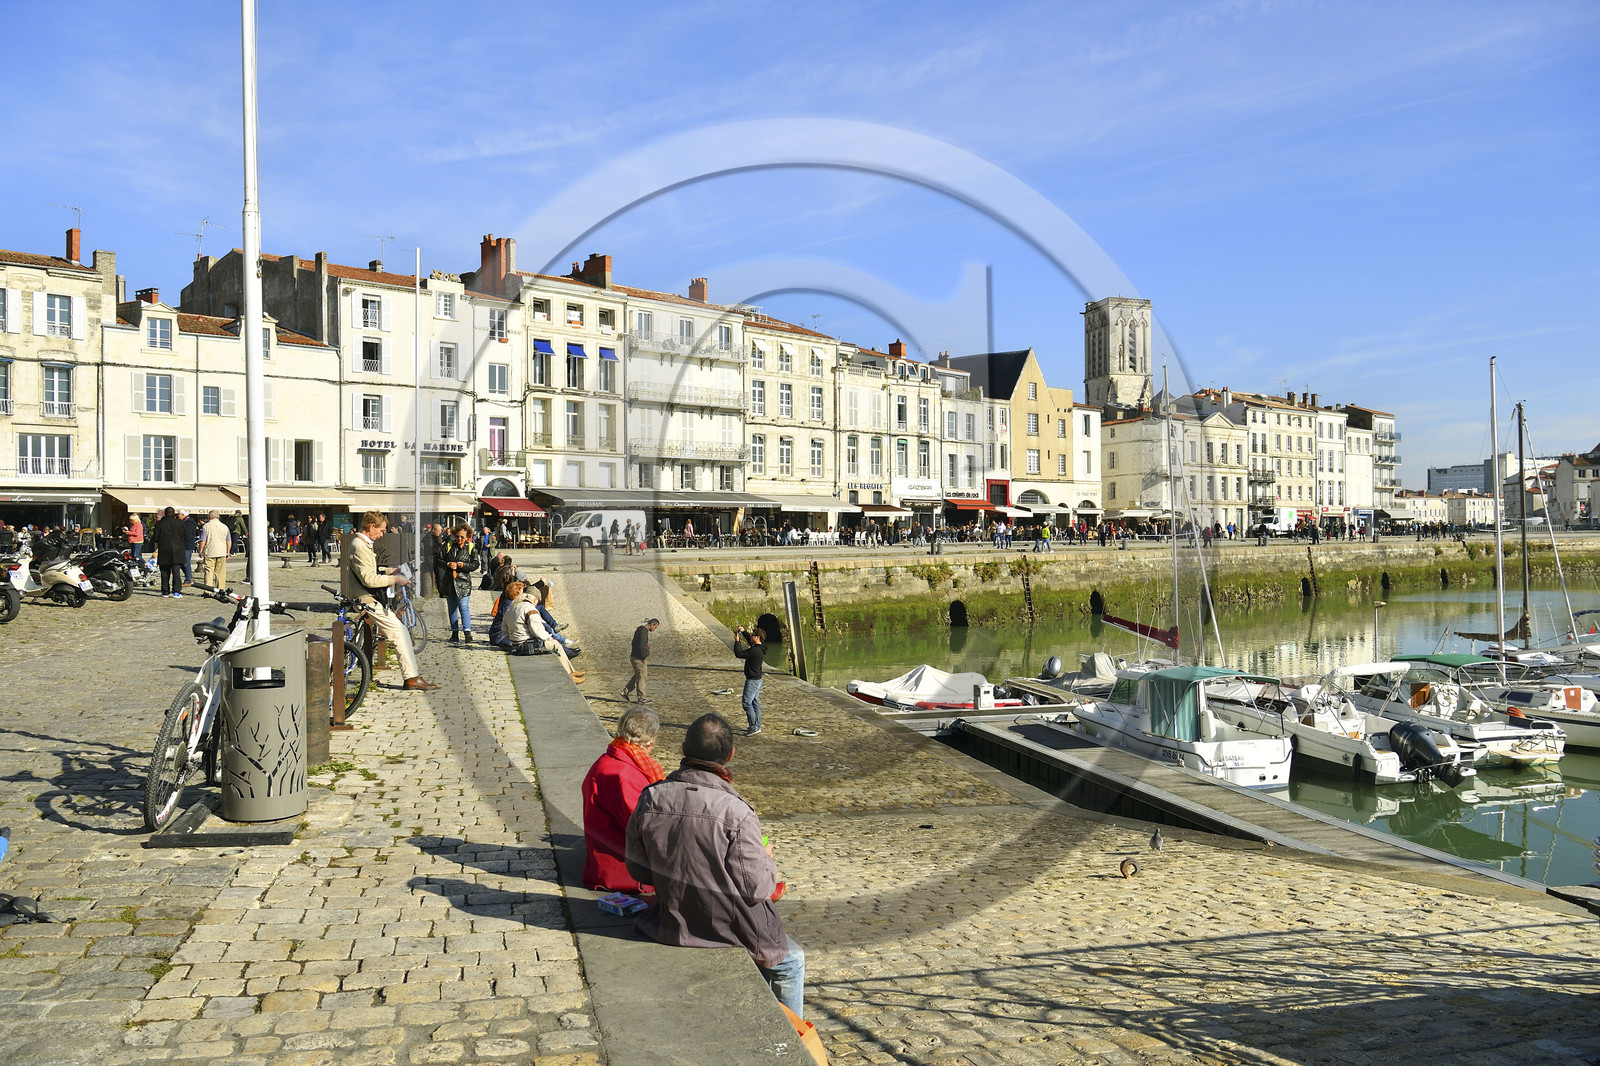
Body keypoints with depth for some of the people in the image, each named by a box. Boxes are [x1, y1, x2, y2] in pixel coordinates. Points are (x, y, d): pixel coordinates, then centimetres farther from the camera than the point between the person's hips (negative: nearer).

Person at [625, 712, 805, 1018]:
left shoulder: (649, 800, -13)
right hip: (733, 931, -6)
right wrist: (767, 860, 1)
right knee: (791, 961, 25)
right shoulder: (736, 813, -27)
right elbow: (756, 888, -20)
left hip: (673, 925, 6)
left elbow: (637, 869, -1)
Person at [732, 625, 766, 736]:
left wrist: (737, 641, -11)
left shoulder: (755, 651, -25)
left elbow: (739, 654, -21)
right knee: (755, 702, 15)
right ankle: (757, 726, 20)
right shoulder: (761, 648, 5)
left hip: (752, 680, -10)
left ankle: (754, 727, -7)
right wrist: (744, 631, 17)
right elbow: (751, 641, 26)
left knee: (746, 702, -6)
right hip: (758, 679, 10)